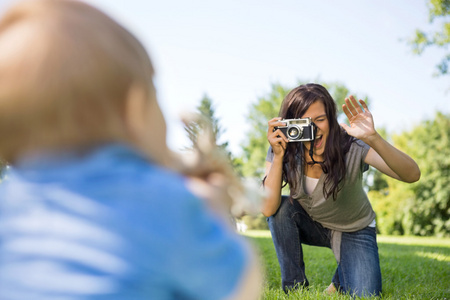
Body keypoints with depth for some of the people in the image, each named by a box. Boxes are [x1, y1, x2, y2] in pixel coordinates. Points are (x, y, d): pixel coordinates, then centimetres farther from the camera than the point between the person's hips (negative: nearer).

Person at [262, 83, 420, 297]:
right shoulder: (285, 149, -21)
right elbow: (268, 209, -31)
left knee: (363, 295, -20)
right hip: (310, 225, 2)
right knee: (282, 207, -29)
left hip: (353, 230, -1)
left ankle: (340, 280, 18)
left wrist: (373, 138, -55)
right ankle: (295, 286, -10)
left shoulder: (351, 145, -29)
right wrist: (277, 157, -42)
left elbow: (412, 175, -40)